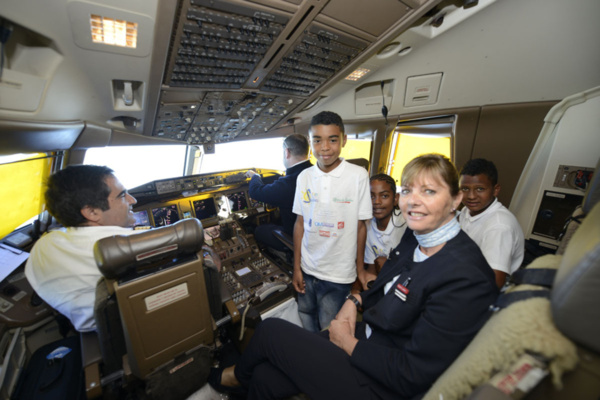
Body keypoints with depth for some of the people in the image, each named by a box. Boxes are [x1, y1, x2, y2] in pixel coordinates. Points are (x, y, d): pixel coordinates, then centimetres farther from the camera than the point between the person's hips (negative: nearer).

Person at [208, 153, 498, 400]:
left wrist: (349, 343, -12)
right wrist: (356, 300, -2)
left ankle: (239, 376, 33)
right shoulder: (415, 235, 0)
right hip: (367, 336, 7)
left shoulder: (463, 276, -27)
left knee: (270, 330, -1)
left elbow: (413, 374, -23)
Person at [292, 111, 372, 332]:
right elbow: (300, 223, 1)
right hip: (307, 269, 4)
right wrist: (296, 267, 4)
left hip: (338, 274, -3)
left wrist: (360, 269, 1)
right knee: (307, 323, 23)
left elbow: (360, 225, -6)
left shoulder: (358, 175, -13)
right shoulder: (304, 177, -3)